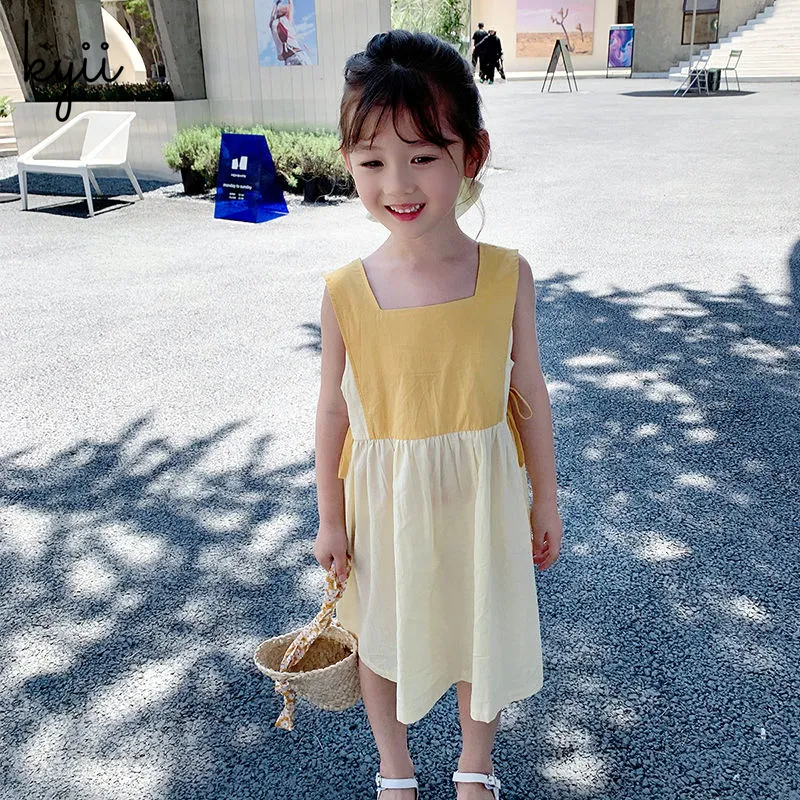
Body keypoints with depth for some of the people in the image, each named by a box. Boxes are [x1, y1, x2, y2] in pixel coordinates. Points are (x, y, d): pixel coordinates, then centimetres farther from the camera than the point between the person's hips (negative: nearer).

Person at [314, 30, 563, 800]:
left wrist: (545, 501, 4)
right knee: (381, 634, 19)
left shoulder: (507, 275, -14)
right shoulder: (345, 290, -15)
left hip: (480, 494, 0)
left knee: (480, 629, 19)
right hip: (383, 497, 0)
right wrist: (330, 519, 2)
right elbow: (335, 407, -5)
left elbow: (529, 395, -4)